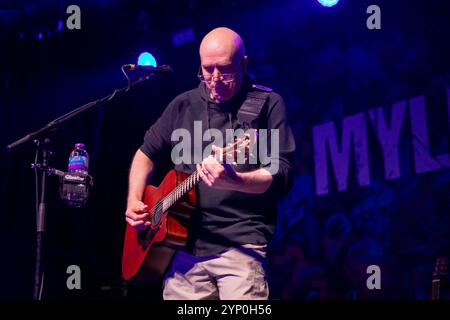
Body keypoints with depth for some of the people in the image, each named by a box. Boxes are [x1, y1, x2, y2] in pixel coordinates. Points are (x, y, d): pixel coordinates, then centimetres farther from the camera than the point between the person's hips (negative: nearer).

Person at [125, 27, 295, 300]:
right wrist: (134, 200, 9)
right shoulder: (184, 105, 13)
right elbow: (147, 152, 25)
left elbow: (282, 174, -10)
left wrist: (234, 181, -28)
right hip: (185, 245, 5)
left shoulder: (268, 104, 0)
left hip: (241, 244, -4)